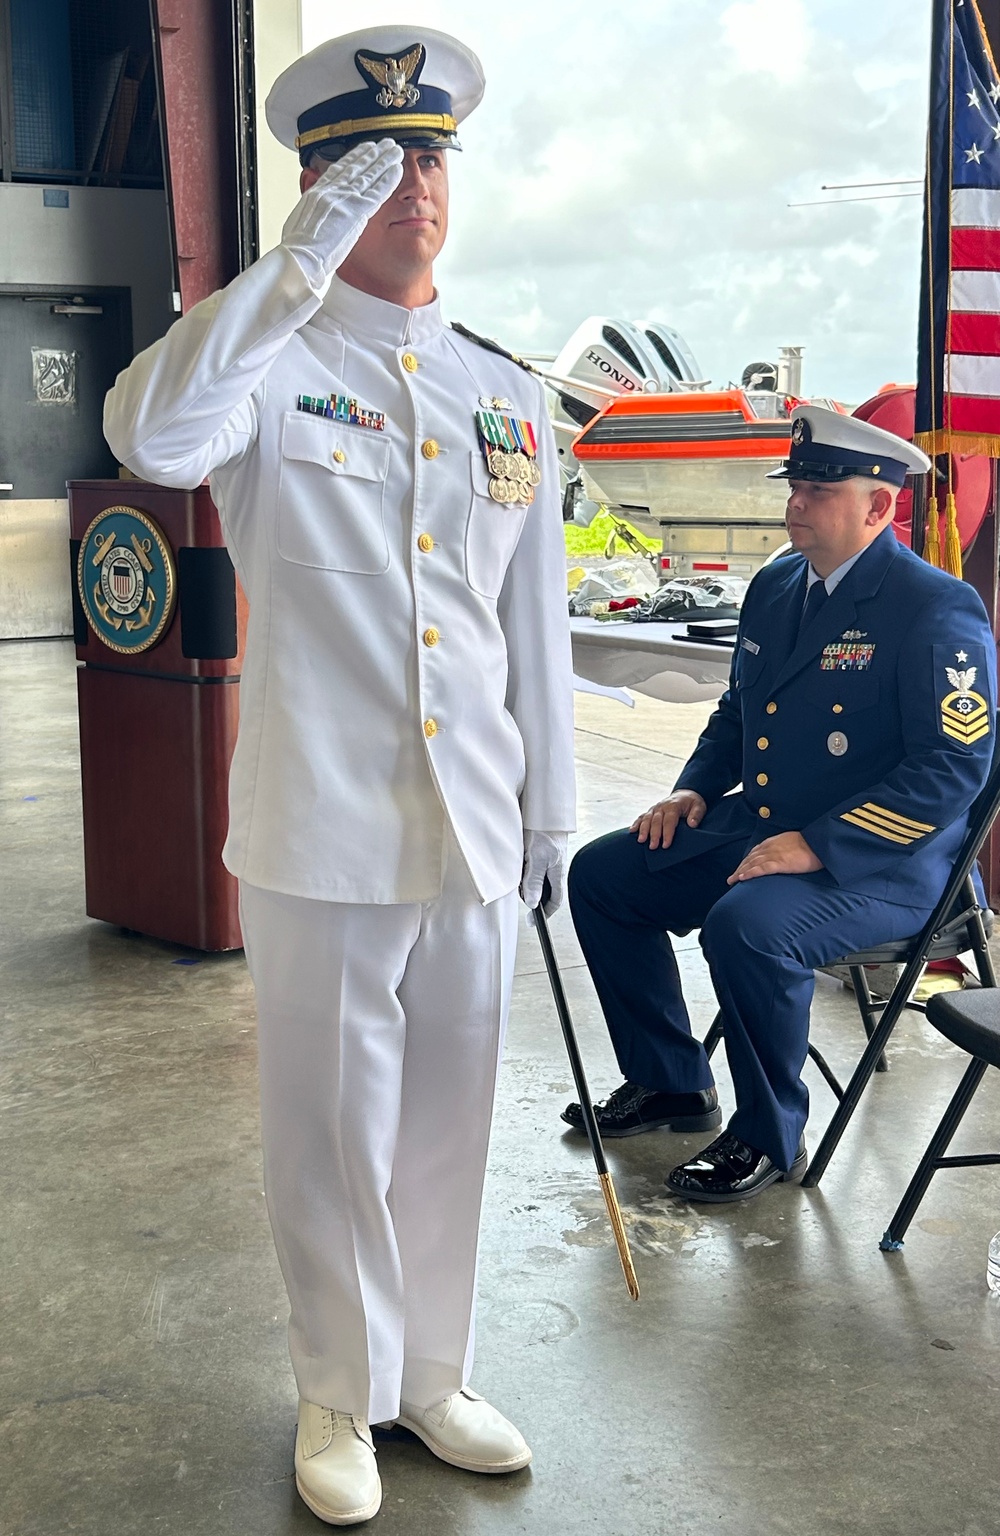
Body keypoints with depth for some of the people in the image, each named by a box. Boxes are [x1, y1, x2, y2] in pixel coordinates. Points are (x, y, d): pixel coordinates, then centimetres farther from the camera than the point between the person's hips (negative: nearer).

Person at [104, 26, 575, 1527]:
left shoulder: (507, 398, 10)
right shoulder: (273, 365, -4)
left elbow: (536, 620, 14)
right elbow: (152, 433, -28)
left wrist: (550, 807, 14)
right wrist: (310, 255, -28)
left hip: (473, 831, 4)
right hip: (322, 834, -4)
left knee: (448, 1121, 15)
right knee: (332, 1132, 8)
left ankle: (434, 1375, 35)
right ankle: (340, 1396, 29)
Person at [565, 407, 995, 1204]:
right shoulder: (775, 586, 10)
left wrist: (817, 846, -26)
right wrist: (695, 788, 5)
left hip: (880, 862, -8)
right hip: (756, 829, 9)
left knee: (747, 925, -35)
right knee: (600, 874, 2)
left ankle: (769, 1137, -10)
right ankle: (669, 1082, 15)